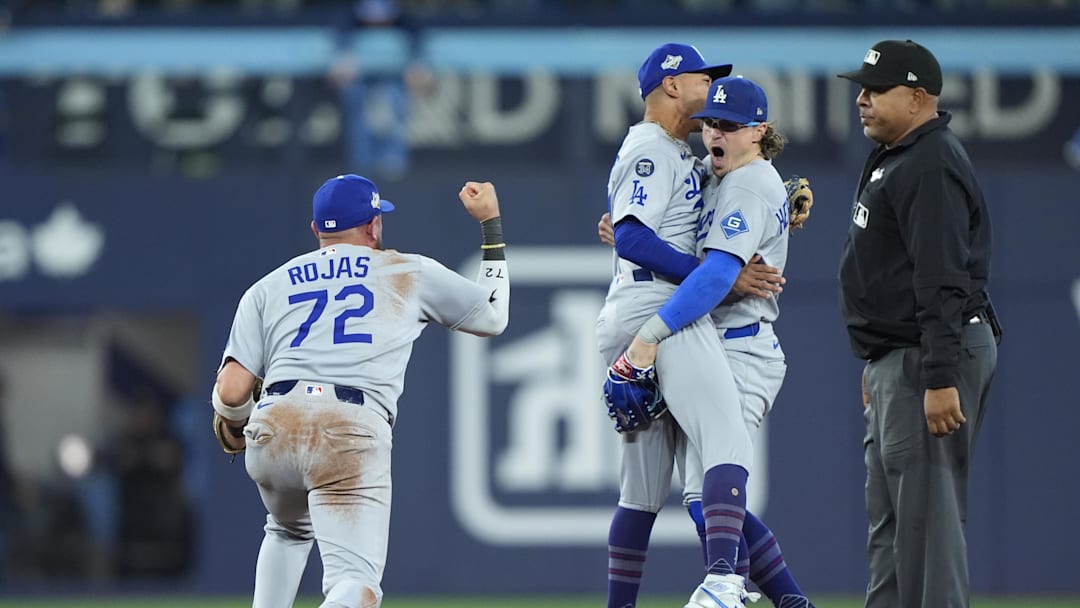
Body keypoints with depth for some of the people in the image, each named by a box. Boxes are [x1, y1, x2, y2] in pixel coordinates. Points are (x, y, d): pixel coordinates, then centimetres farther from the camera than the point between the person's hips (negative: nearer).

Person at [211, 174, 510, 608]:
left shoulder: (269, 287, 22)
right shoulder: (409, 273, 20)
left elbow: (231, 392, 11)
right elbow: (493, 316, 32)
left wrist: (235, 426, 35)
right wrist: (490, 224, 43)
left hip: (272, 429, 3)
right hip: (353, 434, -3)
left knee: (290, 532, 34)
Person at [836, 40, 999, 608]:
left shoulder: (931, 167, -17)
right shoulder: (893, 158, 18)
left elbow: (943, 281, -24)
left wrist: (941, 379, -29)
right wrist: (877, 362, 26)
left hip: (934, 355, -11)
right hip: (897, 358, 11)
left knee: (926, 510, -13)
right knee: (888, 514, 15)